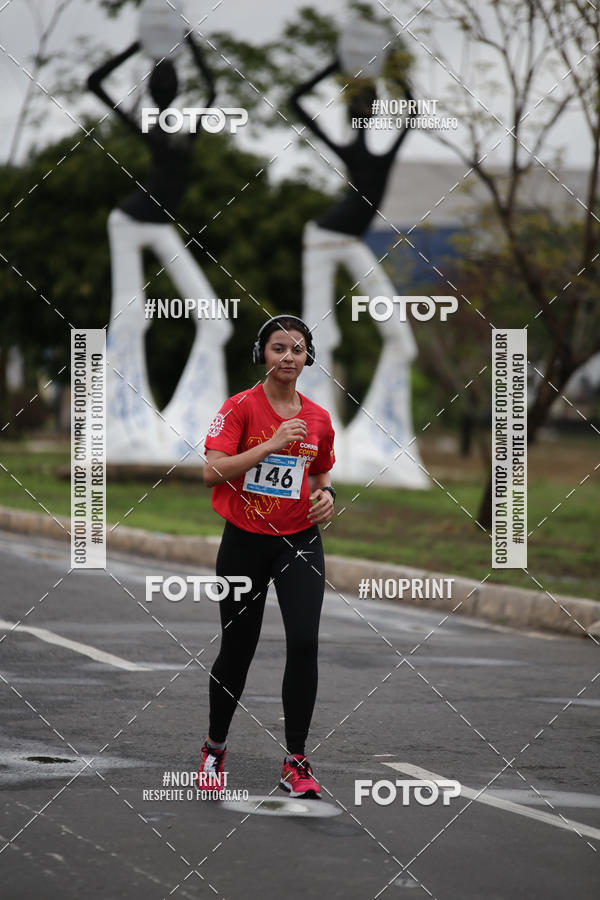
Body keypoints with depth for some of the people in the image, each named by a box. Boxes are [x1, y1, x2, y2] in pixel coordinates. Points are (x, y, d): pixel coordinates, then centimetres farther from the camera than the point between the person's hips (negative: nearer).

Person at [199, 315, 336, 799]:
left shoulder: (319, 418, 5)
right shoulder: (241, 407, -7)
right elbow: (212, 471, -17)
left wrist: (327, 493, 0)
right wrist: (272, 444, -22)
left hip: (299, 541, 2)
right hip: (244, 541, -2)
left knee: (304, 642, -15)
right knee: (237, 650, 7)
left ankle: (295, 760, -6)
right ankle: (215, 747, 31)